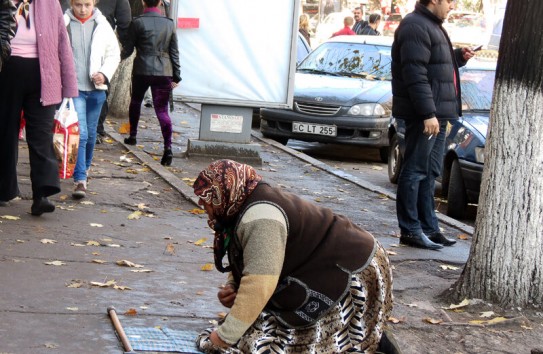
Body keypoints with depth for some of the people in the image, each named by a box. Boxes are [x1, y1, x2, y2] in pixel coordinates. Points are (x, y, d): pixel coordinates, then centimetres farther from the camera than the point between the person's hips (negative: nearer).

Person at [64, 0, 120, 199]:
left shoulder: (102, 25, 4)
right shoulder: (63, 23, -3)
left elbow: (114, 54, 9)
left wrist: (105, 74, -7)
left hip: (96, 89, 3)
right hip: (73, 87, -3)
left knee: (90, 132, 16)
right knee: (80, 132, -13)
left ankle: (85, 167, 38)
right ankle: (80, 180, -14)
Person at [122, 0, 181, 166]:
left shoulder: (138, 22, -5)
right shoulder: (169, 23, 4)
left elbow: (128, 48, 0)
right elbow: (174, 52, 6)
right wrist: (176, 76, 12)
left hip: (142, 70, -1)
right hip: (164, 72, 1)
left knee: (136, 100, 25)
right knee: (162, 109, -2)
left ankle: (133, 135, 34)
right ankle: (168, 147, -16)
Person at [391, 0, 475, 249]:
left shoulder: (432, 26, 20)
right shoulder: (415, 26, -13)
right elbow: (415, 74, -21)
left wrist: (459, 57, 13)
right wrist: (428, 113, -25)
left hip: (436, 114, 11)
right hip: (423, 115, -11)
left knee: (430, 173, 13)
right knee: (415, 171, -6)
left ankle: (428, 228, 19)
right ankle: (410, 231, -1)